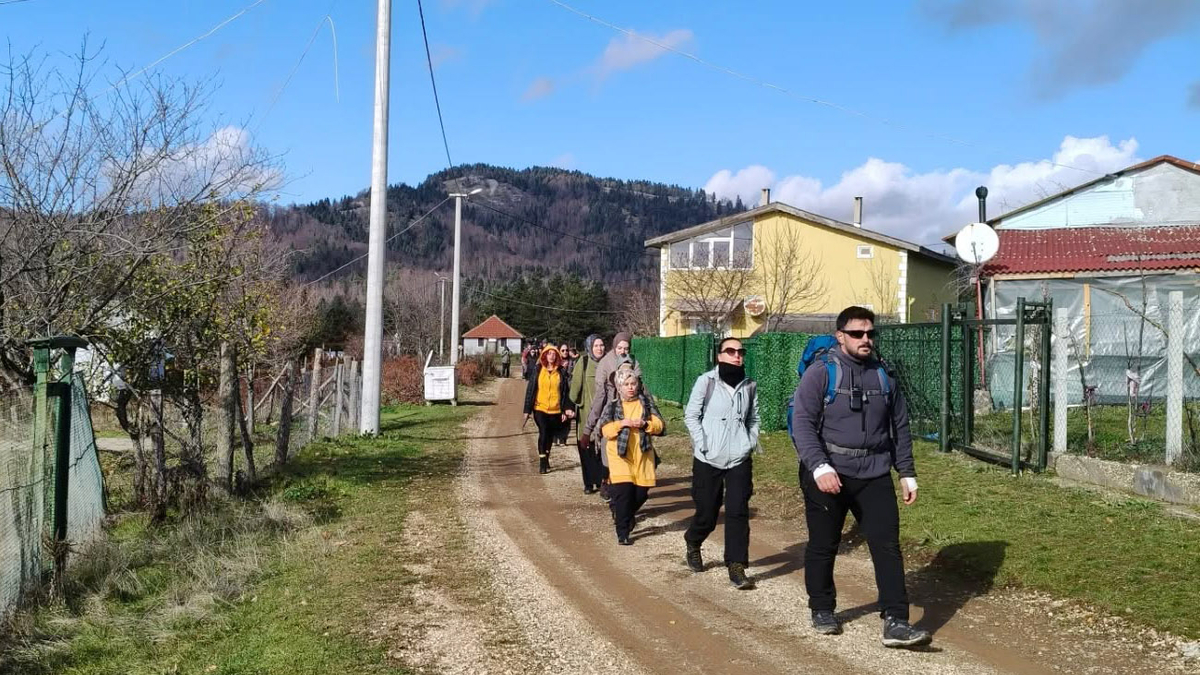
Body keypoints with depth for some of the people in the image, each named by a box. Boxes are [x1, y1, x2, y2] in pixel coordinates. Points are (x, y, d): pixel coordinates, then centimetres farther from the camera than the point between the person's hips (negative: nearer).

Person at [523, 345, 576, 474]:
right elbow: (530, 389, 2)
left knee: (550, 435, 11)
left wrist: (565, 410, 1)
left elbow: (564, 392, 6)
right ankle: (542, 462, -8)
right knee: (543, 433, -15)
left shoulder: (561, 372, 4)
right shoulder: (537, 370, 1)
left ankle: (546, 459, 30)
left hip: (555, 409, 2)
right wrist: (527, 409, -1)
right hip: (540, 408, -2)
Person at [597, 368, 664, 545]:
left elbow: (659, 425, 1)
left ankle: (626, 515, 35)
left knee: (642, 491, 3)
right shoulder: (612, 406, 3)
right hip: (620, 454, -2)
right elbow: (605, 429, -4)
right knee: (623, 491, -12)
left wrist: (645, 424, -18)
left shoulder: (646, 403, 6)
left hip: (642, 454, 2)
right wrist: (621, 423, -20)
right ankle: (622, 533, -4)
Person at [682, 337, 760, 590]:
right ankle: (693, 544, 38)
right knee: (707, 514, 7)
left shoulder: (750, 386, 6)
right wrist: (702, 445, -10)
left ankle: (736, 567, -2)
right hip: (708, 460, -2)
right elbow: (691, 415, -3)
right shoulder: (706, 381, -6)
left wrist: (752, 443, 4)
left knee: (738, 512, -6)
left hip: (740, 460, 2)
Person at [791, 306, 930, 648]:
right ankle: (822, 611, 27)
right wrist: (819, 467, -24)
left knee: (887, 545, -4)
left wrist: (907, 473, 14)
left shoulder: (883, 377, 11)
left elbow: (900, 429, 18)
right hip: (828, 475, -4)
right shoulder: (820, 375, -5)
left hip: (874, 476, 4)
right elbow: (802, 425, -12)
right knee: (823, 546, 8)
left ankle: (895, 622, -3)